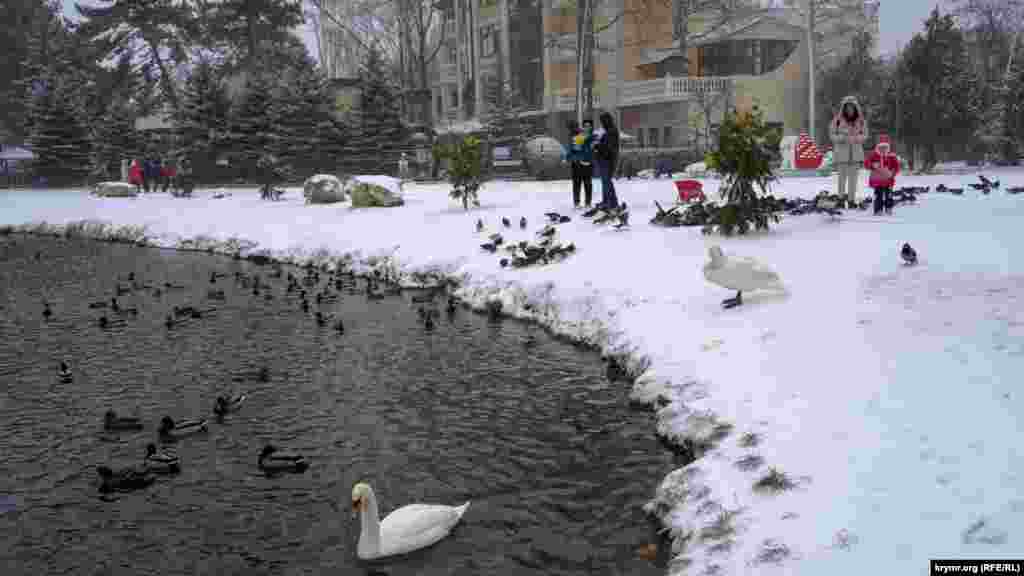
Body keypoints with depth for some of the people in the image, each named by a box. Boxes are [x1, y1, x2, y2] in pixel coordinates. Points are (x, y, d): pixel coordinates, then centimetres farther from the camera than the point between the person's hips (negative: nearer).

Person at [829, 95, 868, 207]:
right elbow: (832, 135, -2)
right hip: (841, 153, -3)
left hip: (856, 153, 3)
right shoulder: (838, 120, -6)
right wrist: (842, 138, -19)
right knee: (842, 176, 0)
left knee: (853, 177, 6)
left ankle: (852, 199, 13)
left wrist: (856, 138, -14)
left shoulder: (861, 121, 2)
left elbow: (864, 135, 7)